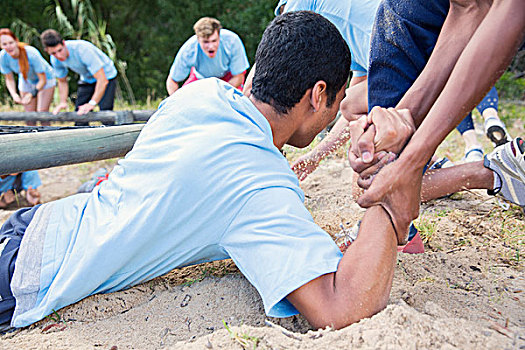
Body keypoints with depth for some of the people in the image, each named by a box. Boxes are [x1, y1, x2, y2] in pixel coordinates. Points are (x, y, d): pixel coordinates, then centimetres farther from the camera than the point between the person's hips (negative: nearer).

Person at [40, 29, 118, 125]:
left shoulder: (83, 49, -35)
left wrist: (92, 103, -42)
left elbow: (102, 80, -37)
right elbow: (62, 82, 5)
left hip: (106, 77, -6)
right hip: (86, 80, 6)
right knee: (79, 115, 1)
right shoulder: (55, 60, -14)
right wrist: (62, 102, -11)